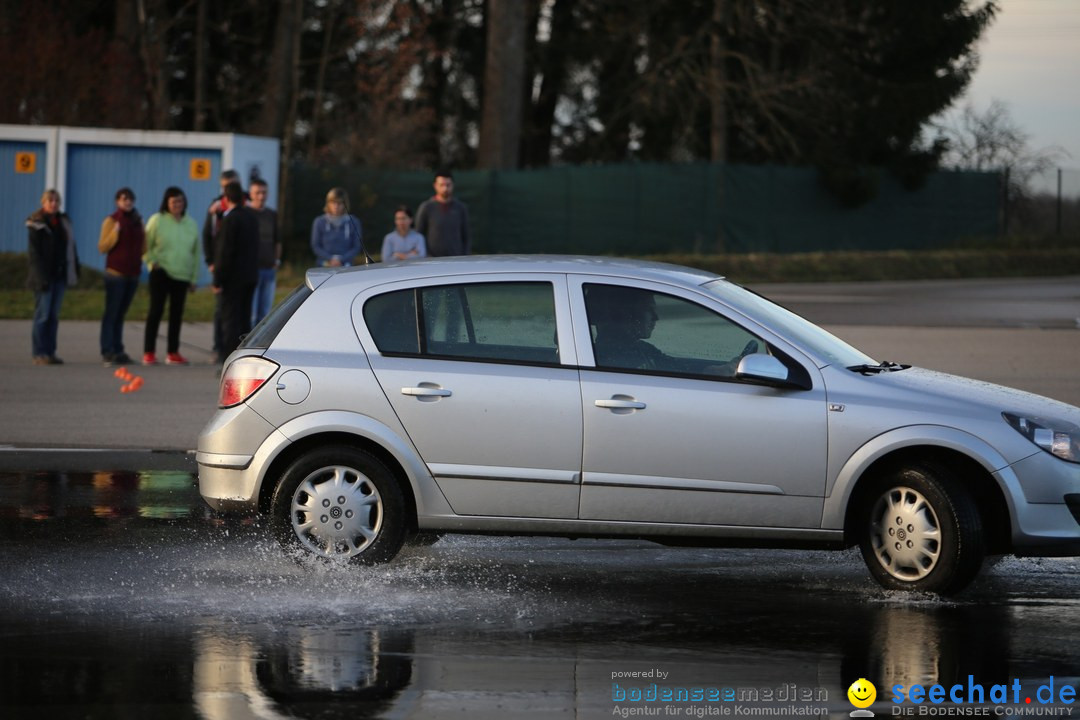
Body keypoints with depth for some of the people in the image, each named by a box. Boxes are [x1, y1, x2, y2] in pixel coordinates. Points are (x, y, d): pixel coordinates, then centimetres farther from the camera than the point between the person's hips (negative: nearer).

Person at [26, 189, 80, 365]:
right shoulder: (37, 223, -6)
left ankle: (50, 352, 10)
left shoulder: (63, 221, 13)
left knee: (54, 315, 7)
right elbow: (34, 251, -10)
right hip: (45, 276, -6)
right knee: (42, 314, -6)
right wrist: (41, 276, -17)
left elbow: (70, 247, 17)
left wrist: (74, 270, 10)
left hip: (60, 275, 6)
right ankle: (39, 354, -4)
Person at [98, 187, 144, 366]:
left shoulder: (137, 221, 14)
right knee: (111, 313, -7)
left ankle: (118, 351, 10)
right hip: (115, 273, -6)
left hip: (132, 273, 6)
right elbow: (103, 247, -8)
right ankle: (107, 352, -9)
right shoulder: (112, 221, -3)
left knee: (120, 313, 9)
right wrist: (115, 232, -19)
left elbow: (143, 248, 22)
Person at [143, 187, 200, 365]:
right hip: (161, 274, -4)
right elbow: (146, 245, 1)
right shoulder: (157, 220, -3)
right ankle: (149, 352, -1)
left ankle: (173, 352, 14)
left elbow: (196, 252, 12)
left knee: (177, 314, 7)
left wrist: (194, 278, 10)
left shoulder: (191, 224, 8)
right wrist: (152, 262, -12)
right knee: (156, 311, -4)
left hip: (182, 276, 4)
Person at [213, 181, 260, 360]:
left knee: (230, 320, -6)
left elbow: (225, 252, -17)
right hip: (250, 276, 8)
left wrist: (218, 281, -14)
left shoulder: (230, 219, -15)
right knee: (244, 319, 13)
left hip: (233, 278, -8)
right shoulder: (251, 216, 10)